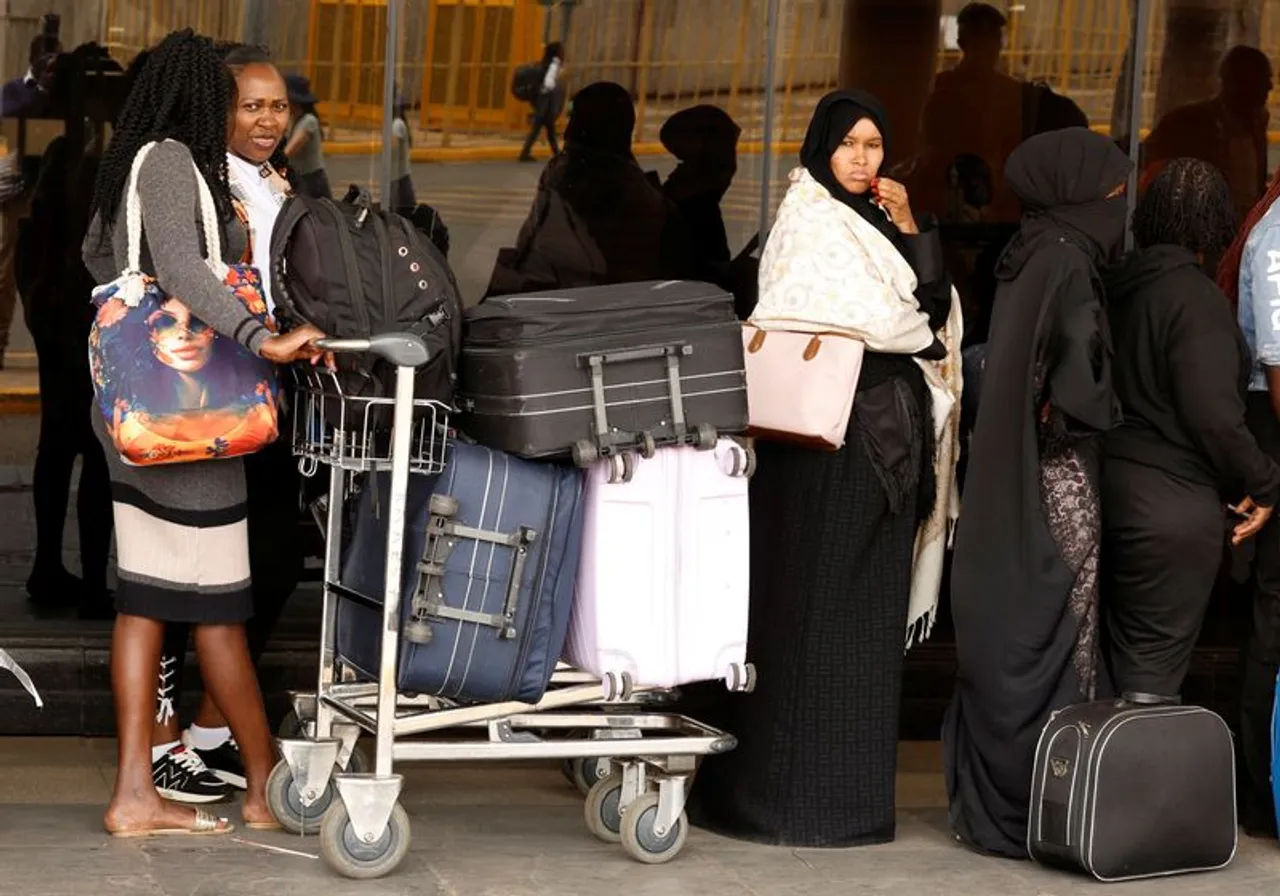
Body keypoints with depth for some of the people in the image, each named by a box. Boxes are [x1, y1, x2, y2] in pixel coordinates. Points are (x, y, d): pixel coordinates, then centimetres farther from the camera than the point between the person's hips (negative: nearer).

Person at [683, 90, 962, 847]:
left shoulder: (877, 225, 19)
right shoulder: (813, 221, -3)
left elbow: (933, 310, 10)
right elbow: (864, 322, -11)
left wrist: (911, 232, 0)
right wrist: (924, 344, 6)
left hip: (885, 435, 7)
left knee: (868, 612, 6)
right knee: (812, 607, -7)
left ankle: (851, 790, 9)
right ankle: (792, 793, -4)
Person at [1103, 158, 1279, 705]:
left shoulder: (1118, 285, 7)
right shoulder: (1196, 297, -16)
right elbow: (1212, 414, -21)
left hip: (1114, 486, 8)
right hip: (1173, 502, -8)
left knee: (1122, 654, 16)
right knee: (1156, 665, -4)